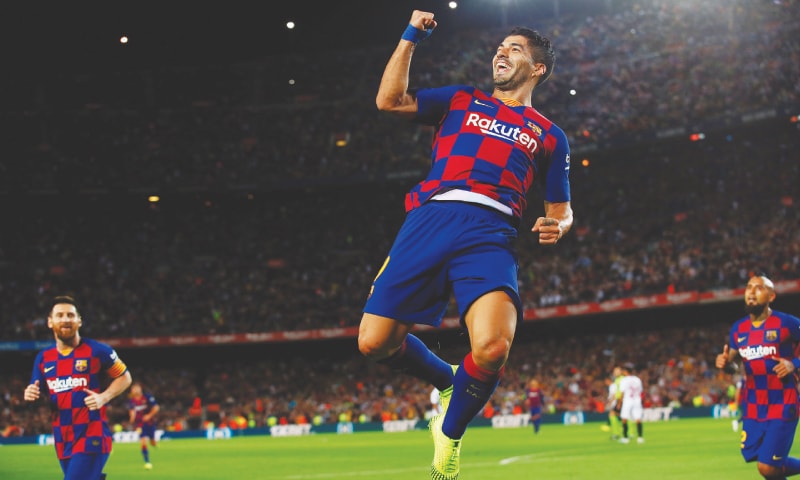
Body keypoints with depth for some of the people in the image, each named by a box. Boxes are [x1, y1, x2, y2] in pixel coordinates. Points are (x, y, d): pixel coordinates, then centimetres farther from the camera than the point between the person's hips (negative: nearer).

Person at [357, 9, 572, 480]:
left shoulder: (550, 136, 25)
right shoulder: (461, 100, 26)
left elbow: (560, 209, 25)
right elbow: (389, 100, 14)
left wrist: (557, 226, 2)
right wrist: (410, 38, 13)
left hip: (490, 233, -2)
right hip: (431, 218, 2)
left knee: (493, 347, -28)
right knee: (374, 342, -9)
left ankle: (450, 432, 2)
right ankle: (447, 380, 24)